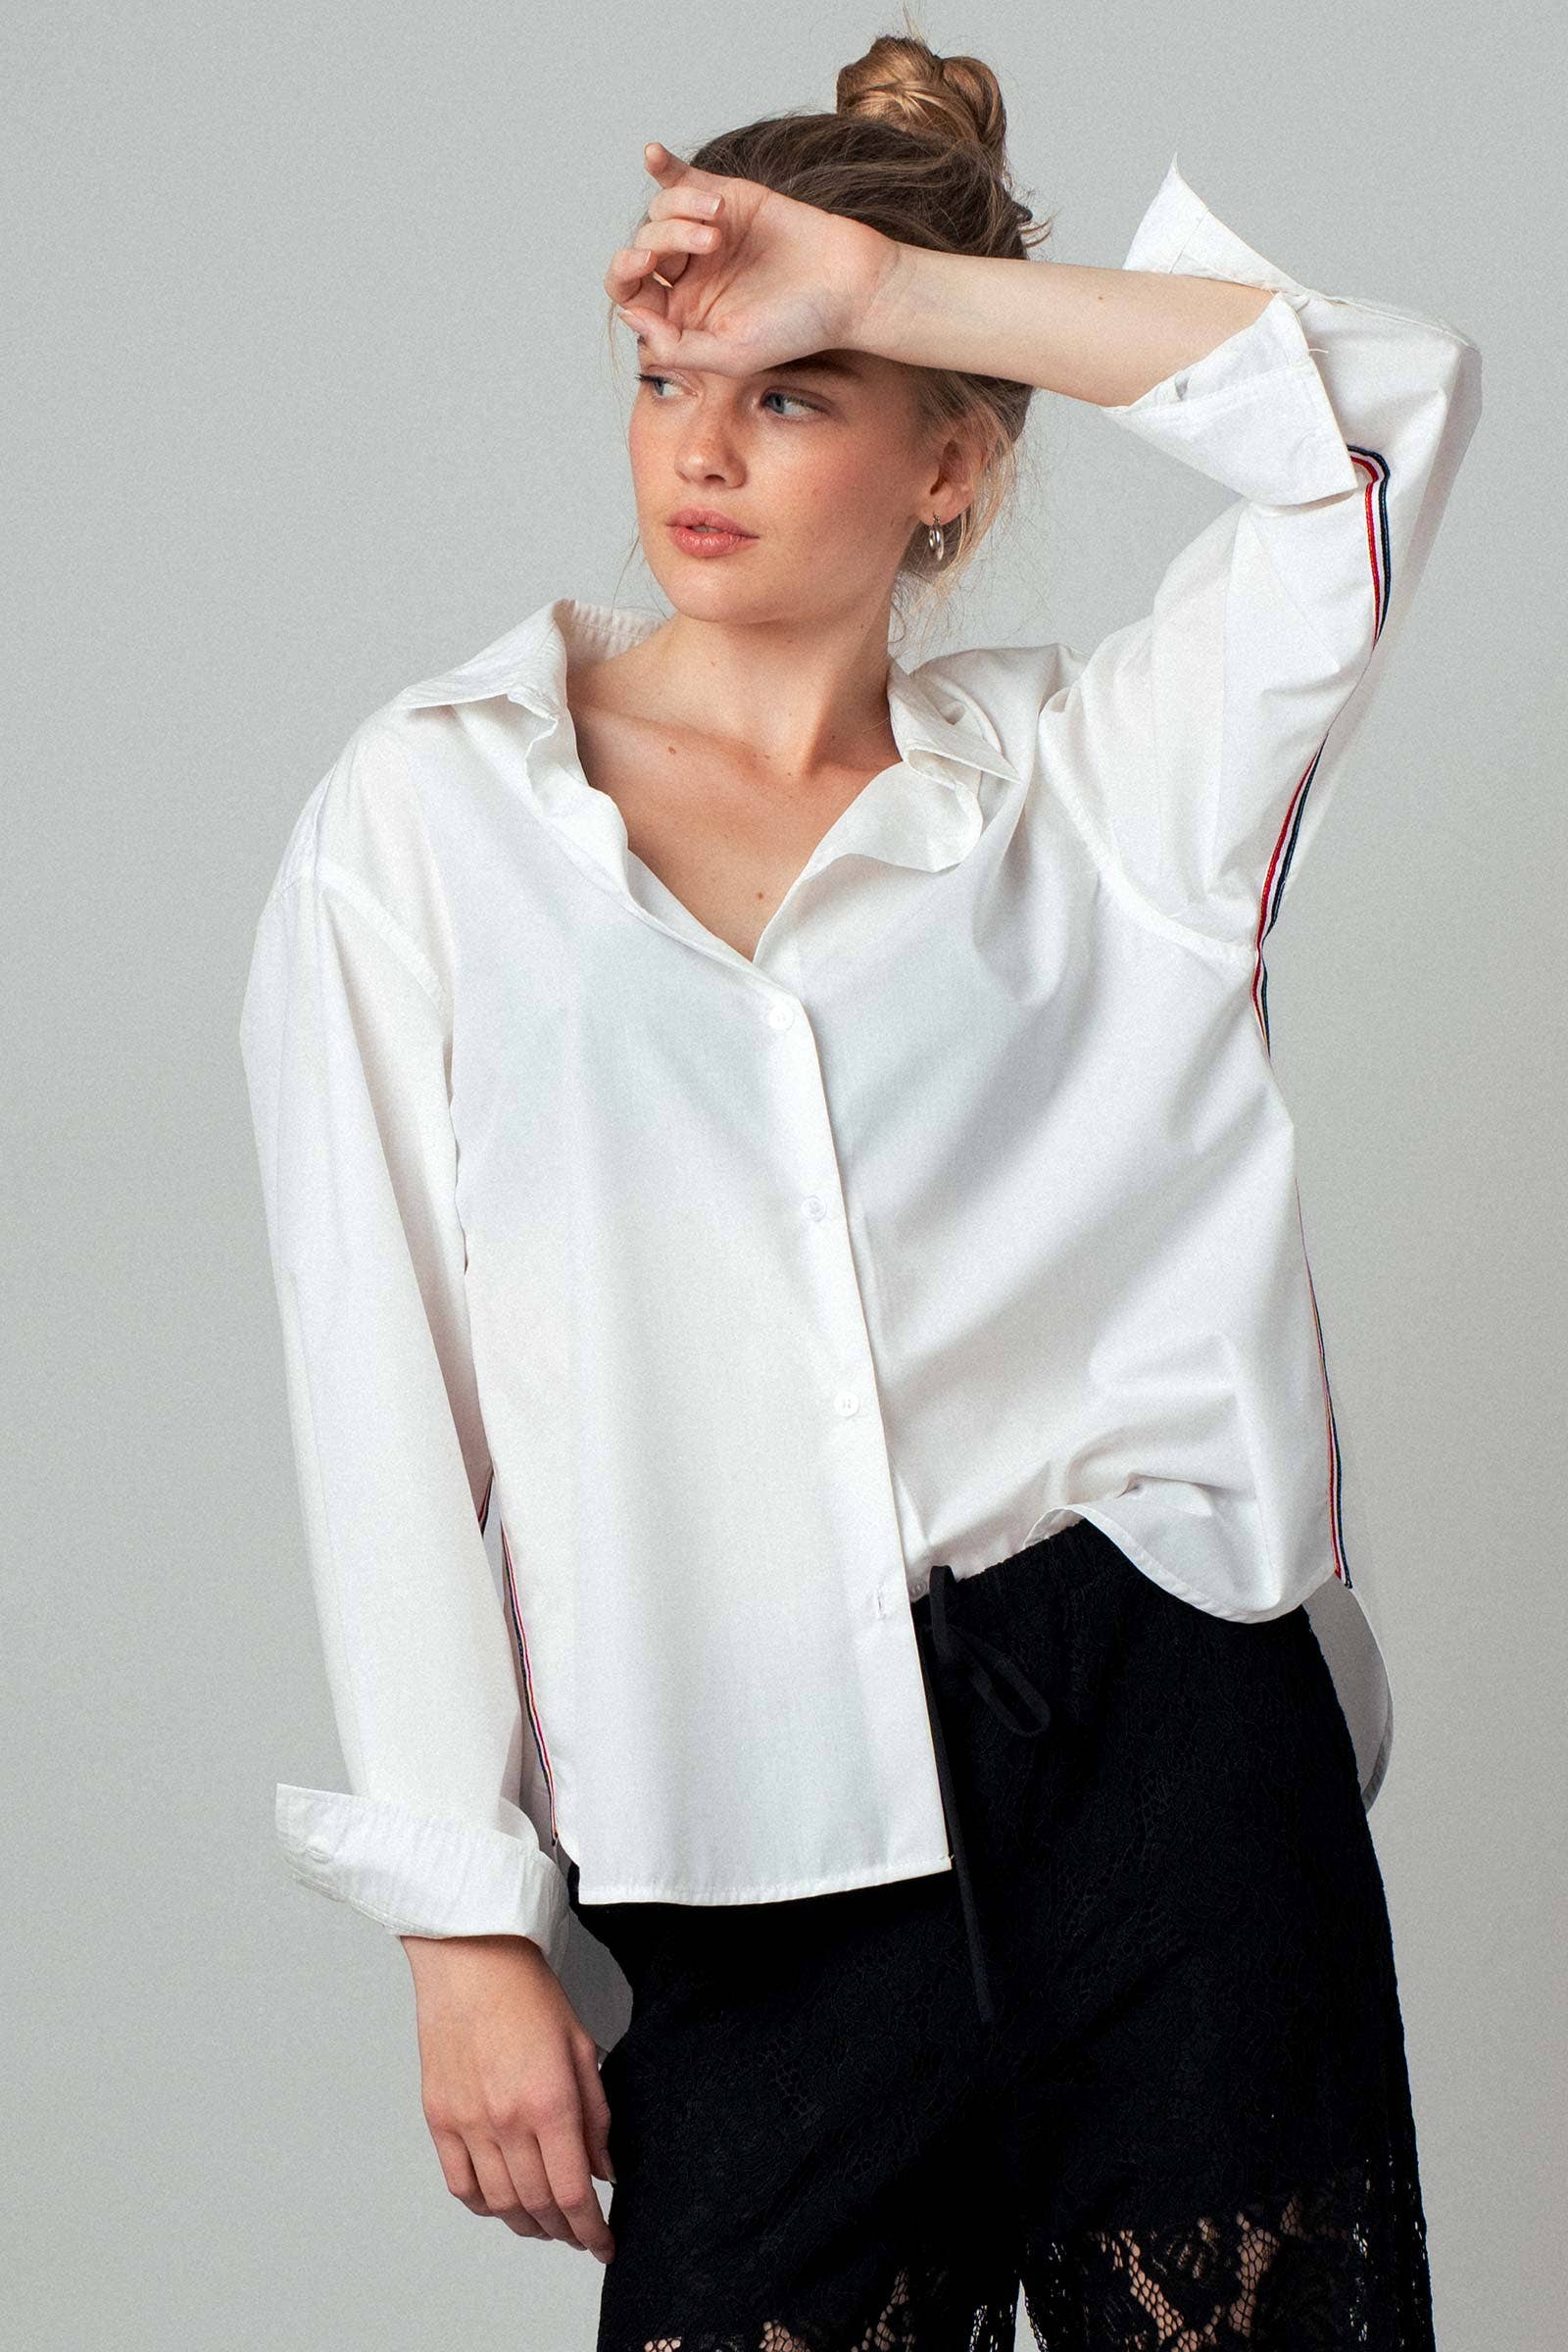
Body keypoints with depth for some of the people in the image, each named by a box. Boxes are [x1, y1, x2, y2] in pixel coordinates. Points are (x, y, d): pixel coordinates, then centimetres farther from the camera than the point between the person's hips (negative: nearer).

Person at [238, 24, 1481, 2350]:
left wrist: (885, 284, -5)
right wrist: (469, 1919, -2)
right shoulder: (432, 810, 9)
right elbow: (384, 1397, 4)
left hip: (1169, 1742, 1)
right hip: (759, 1847, 0)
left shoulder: (1093, 775, 11)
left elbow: (1392, 401, -3)